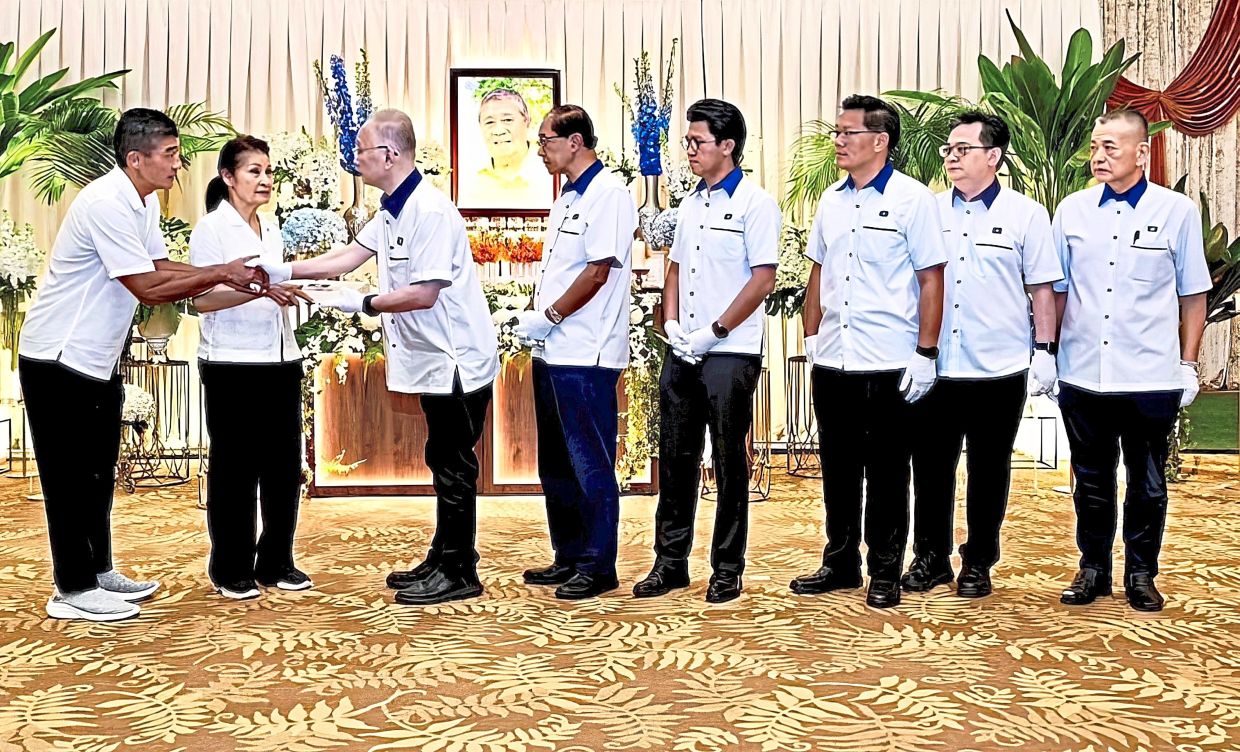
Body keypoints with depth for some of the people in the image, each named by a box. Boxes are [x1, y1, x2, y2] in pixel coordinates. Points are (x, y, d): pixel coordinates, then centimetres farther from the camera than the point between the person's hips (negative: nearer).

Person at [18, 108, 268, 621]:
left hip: (99, 360, 9)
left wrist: (228, 277, -4)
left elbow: (161, 267, 8)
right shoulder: (106, 204, -23)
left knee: (98, 471, 16)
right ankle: (72, 590, 10)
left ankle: (98, 571, 27)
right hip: (59, 359, -9)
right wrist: (221, 275, -18)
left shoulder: (145, 202, 6)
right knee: (70, 476, -1)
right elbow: (149, 289, -24)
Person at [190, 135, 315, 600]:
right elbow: (203, 298, -17)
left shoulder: (271, 230, 15)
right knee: (235, 468, 2)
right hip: (232, 365, -6)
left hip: (281, 361, 6)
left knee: (284, 464, 7)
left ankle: (275, 562, 19)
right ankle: (231, 570, 14)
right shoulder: (212, 228, -6)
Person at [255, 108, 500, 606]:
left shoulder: (430, 211, -21)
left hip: (457, 360, -10)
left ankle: (458, 573, 10)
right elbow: (351, 255, 13)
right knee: (443, 464, 16)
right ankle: (442, 561, 26)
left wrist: (363, 304, -17)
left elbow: (424, 293, -24)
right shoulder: (391, 210, 11)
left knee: (454, 468, -1)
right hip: (434, 361, 10)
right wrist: (285, 271, 8)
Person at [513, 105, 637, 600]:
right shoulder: (567, 198, 18)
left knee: (590, 465, -2)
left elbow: (598, 271, -18)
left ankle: (599, 567, 9)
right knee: (555, 463, 15)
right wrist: (533, 317, 7)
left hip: (586, 357, -10)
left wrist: (549, 317, -13)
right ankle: (568, 558, 27)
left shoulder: (608, 194, -11)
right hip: (553, 353, 10)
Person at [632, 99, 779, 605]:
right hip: (682, 352, 7)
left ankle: (727, 569, 14)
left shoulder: (755, 203, -7)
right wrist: (671, 324, 3)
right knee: (675, 457, 10)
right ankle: (670, 562, 21)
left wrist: (712, 332, -14)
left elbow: (763, 279, -12)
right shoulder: (690, 204, 15)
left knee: (729, 462, 2)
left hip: (731, 353, -7)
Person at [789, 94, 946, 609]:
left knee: (886, 474, 5)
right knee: (838, 468, 13)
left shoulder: (912, 199, -6)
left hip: (889, 365, -5)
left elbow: (932, 280, -8)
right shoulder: (832, 199, 11)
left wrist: (925, 354, -12)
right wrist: (812, 335, 13)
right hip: (833, 360, 6)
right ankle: (840, 563, 27)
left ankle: (885, 573, 18)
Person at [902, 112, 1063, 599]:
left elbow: (1043, 289, 2)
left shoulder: (1025, 214, 0)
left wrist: (1045, 352, -3)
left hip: (999, 370, -2)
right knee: (931, 466, 8)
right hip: (935, 368, 2)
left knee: (989, 470, 9)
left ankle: (979, 563, 23)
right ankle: (930, 558, 23)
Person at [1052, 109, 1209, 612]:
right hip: (1082, 377, 2)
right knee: (1091, 482, 13)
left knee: (1148, 485, 10)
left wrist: (1188, 365, 0)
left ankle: (1141, 574, 25)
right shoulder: (1072, 210, 4)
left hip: (1151, 380, -2)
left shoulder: (1177, 211, -2)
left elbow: (1193, 296, 3)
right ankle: (1093, 569, 27)